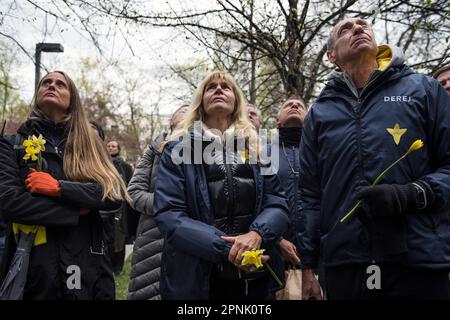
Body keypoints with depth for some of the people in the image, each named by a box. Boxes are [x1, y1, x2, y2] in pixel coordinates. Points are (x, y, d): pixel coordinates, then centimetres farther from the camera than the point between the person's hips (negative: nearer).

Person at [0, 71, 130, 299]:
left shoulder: (89, 145, 9)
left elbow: (115, 195, -5)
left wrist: (59, 187, -15)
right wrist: (77, 210, -9)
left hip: (86, 265, 2)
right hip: (34, 265, -1)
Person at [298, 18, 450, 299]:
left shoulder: (424, 90, 7)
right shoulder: (319, 113, 13)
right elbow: (310, 194, 11)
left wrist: (412, 194, -16)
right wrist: (307, 263, 5)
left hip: (420, 259, -2)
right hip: (344, 263, 2)